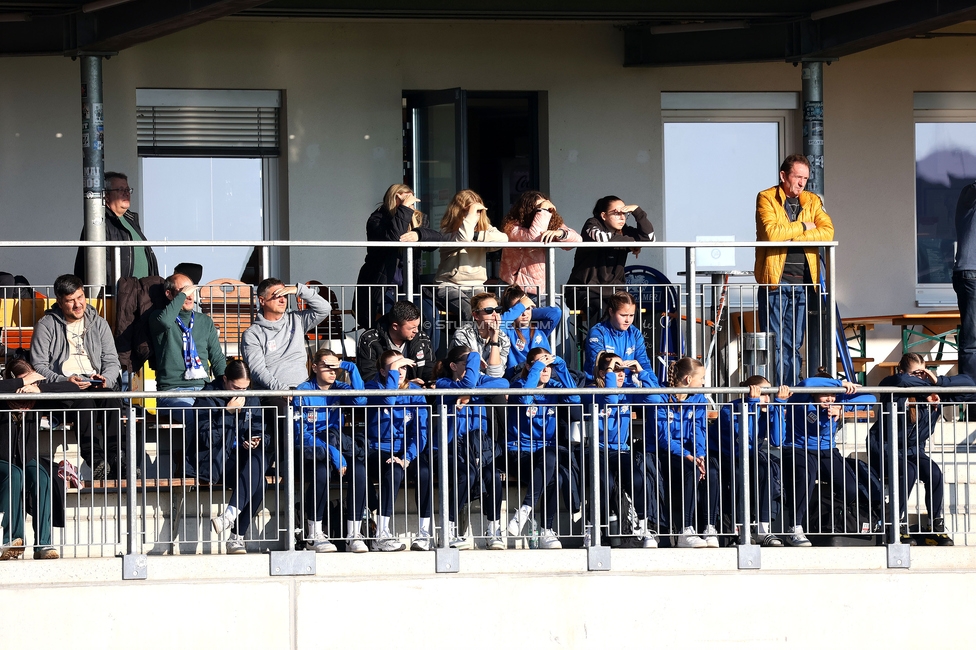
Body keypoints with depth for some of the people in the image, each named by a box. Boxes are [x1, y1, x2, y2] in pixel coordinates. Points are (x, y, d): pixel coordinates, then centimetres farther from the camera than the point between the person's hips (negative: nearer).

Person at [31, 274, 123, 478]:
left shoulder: (99, 323, 18)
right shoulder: (46, 326, 7)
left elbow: (112, 361, 12)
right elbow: (38, 366, -1)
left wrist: (105, 379, -11)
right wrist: (64, 381, -17)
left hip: (96, 384, 3)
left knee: (112, 397, -33)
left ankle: (117, 458, -42)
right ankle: (95, 460, -47)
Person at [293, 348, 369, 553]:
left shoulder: (339, 389, 10)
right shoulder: (303, 392, -3)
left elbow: (360, 400, -12)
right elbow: (301, 434, -11)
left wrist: (352, 369, -13)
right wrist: (330, 452, -21)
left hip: (336, 443, 4)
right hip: (310, 450, -4)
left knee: (358, 471, -28)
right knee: (321, 472, -36)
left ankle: (354, 535, -23)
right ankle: (314, 534, -20)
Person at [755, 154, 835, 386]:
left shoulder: (812, 201, 14)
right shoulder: (766, 199, 0)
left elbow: (827, 231, -3)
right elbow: (771, 232, -18)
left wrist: (791, 236, -13)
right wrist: (803, 226, -7)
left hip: (803, 281, 4)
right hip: (775, 280, -4)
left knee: (794, 344, 7)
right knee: (775, 343, -4)